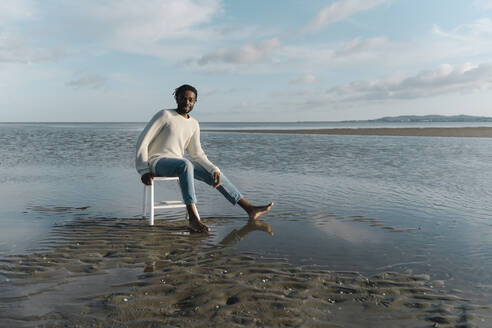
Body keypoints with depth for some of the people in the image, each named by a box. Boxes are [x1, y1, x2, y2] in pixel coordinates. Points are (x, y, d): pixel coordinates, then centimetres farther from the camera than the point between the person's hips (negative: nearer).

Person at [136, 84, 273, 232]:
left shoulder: (194, 124, 11)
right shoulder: (165, 115, -7)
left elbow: (197, 154, 12)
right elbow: (143, 141, -9)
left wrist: (215, 170, -4)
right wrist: (144, 171, -16)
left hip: (178, 162, 7)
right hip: (157, 162, -6)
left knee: (213, 174, -5)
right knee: (185, 165, -38)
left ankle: (250, 209, -2)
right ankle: (193, 219, -44)